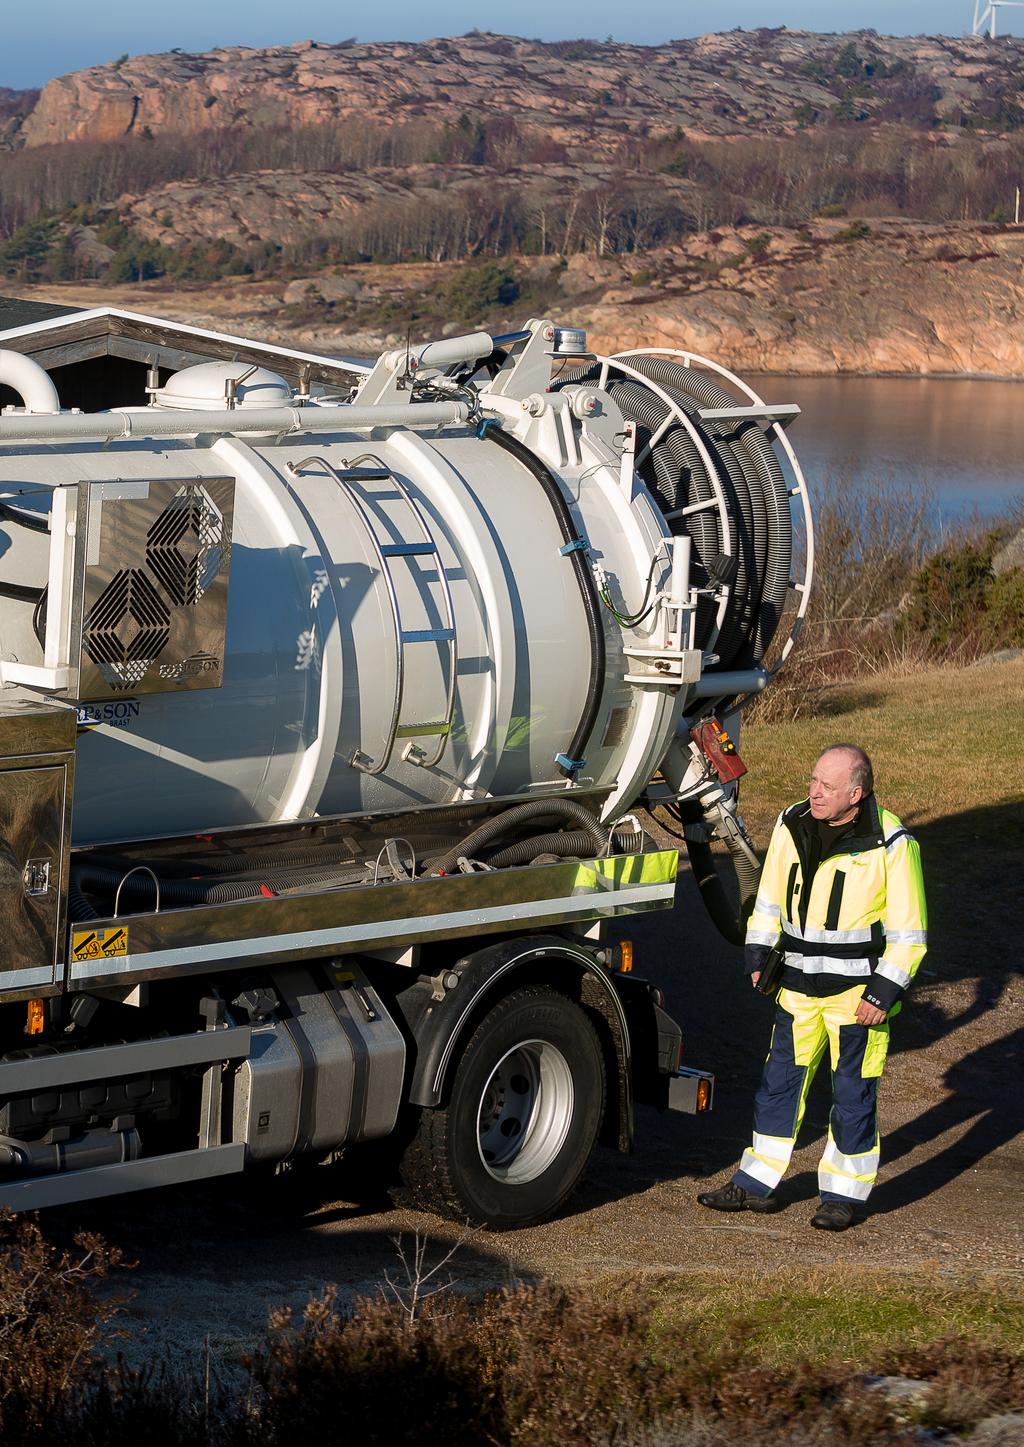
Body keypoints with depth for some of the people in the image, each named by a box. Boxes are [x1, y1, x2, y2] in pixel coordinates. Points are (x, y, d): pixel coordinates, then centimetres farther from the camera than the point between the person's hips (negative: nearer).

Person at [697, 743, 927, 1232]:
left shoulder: (891, 844, -14)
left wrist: (884, 992, -15)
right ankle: (756, 1185, 21)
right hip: (800, 986, 5)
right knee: (779, 1082, 11)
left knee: (853, 1094, 4)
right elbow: (770, 898, 14)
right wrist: (758, 956, 5)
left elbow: (909, 933, -10)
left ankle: (845, 1194, 17)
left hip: (858, 990, -5)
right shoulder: (792, 826, 1)